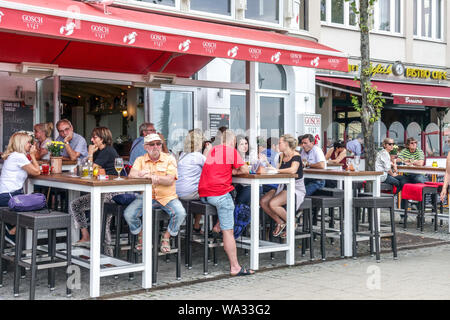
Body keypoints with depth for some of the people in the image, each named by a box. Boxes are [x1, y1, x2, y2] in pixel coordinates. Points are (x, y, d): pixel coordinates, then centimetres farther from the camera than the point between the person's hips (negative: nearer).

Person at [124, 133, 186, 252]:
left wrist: (151, 176, -25)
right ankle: (141, 236, 10)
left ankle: (166, 237, 0)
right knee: (128, 214, -20)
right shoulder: (140, 160, 8)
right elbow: (131, 174, -10)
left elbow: (170, 180, -11)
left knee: (180, 213, -27)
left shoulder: (169, 159, 2)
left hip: (167, 197, -1)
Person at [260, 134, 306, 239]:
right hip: (283, 186, 8)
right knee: (263, 202, -10)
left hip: (296, 188, -8)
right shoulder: (281, 156, 12)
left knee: (273, 204, -27)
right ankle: (280, 222, 7)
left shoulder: (296, 156, -13)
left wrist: (276, 170, -24)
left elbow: (293, 170, -32)